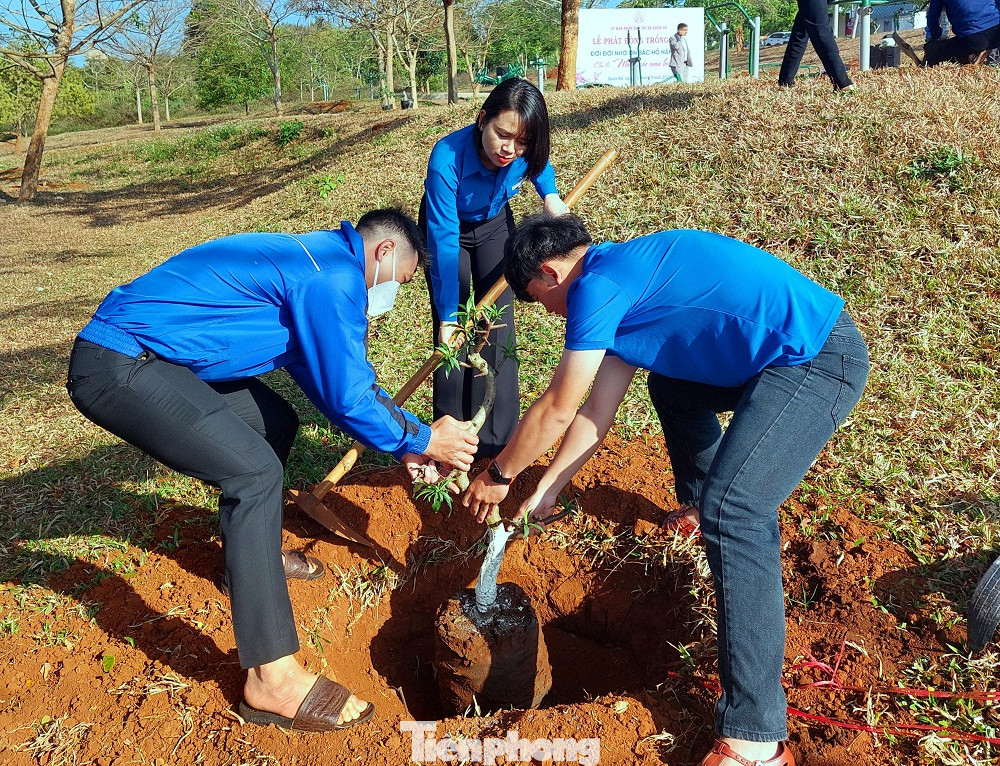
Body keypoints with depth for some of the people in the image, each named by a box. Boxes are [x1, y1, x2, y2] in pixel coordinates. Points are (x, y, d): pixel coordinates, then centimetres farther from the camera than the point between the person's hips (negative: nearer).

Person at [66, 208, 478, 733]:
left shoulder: (309, 262, 16)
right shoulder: (333, 277, -16)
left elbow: (331, 383, 21)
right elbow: (348, 400, -14)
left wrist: (403, 441, 17)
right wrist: (420, 440, 1)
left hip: (138, 353, 10)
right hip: (116, 368, -10)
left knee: (275, 425, 17)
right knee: (253, 470, -18)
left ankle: (251, 553, 36)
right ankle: (271, 678, -15)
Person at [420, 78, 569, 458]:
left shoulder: (525, 151, -27)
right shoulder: (447, 159, -39)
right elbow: (444, 241, -37)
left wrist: (550, 194, -18)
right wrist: (448, 318, -34)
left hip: (495, 226, 3)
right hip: (448, 227, -3)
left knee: (498, 326, -3)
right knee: (452, 334, -8)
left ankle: (497, 439, 5)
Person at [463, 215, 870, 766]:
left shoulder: (597, 284, -15)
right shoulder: (625, 285, 15)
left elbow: (555, 411, -8)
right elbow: (597, 412, 17)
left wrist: (498, 477, 7)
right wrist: (547, 488, 19)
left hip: (818, 358, -10)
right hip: (793, 354, 10)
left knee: (731, 512, -21)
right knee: (670, 385, 28)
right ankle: (702, 507, 46)